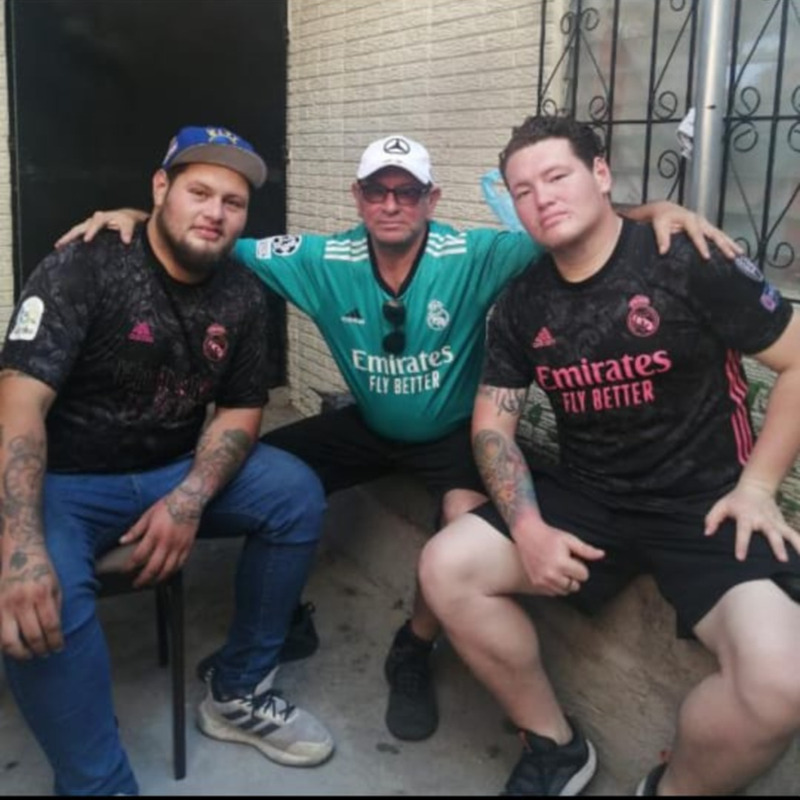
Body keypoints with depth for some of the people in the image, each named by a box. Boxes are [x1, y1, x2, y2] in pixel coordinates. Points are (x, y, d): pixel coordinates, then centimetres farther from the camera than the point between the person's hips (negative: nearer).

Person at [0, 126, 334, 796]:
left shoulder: (243, 298, -1)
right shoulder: (82, 271, -17)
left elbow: (241, 410, 2)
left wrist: (189, 500, -19)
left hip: (174, 471, 5)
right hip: (66, 481, -5)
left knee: (297, 495, -14)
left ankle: (239, 695, 2)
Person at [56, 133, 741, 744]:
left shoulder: (473, 258, -23)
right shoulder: (324, 261, -15)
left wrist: (658, 211, -45)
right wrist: (137, 218, -22)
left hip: (455, 430, -3)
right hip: (369, 426, 4)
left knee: (469, 517, -32)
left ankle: (414, 654, -2)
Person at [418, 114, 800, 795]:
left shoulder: (691, 261, -10)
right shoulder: (522, 304, 4)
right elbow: (492, 424, 5)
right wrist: (528, 528, -11)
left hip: (704, 501, -4)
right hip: (583, 495, 5)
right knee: (446, 569, -13)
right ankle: (555, 744, 8)